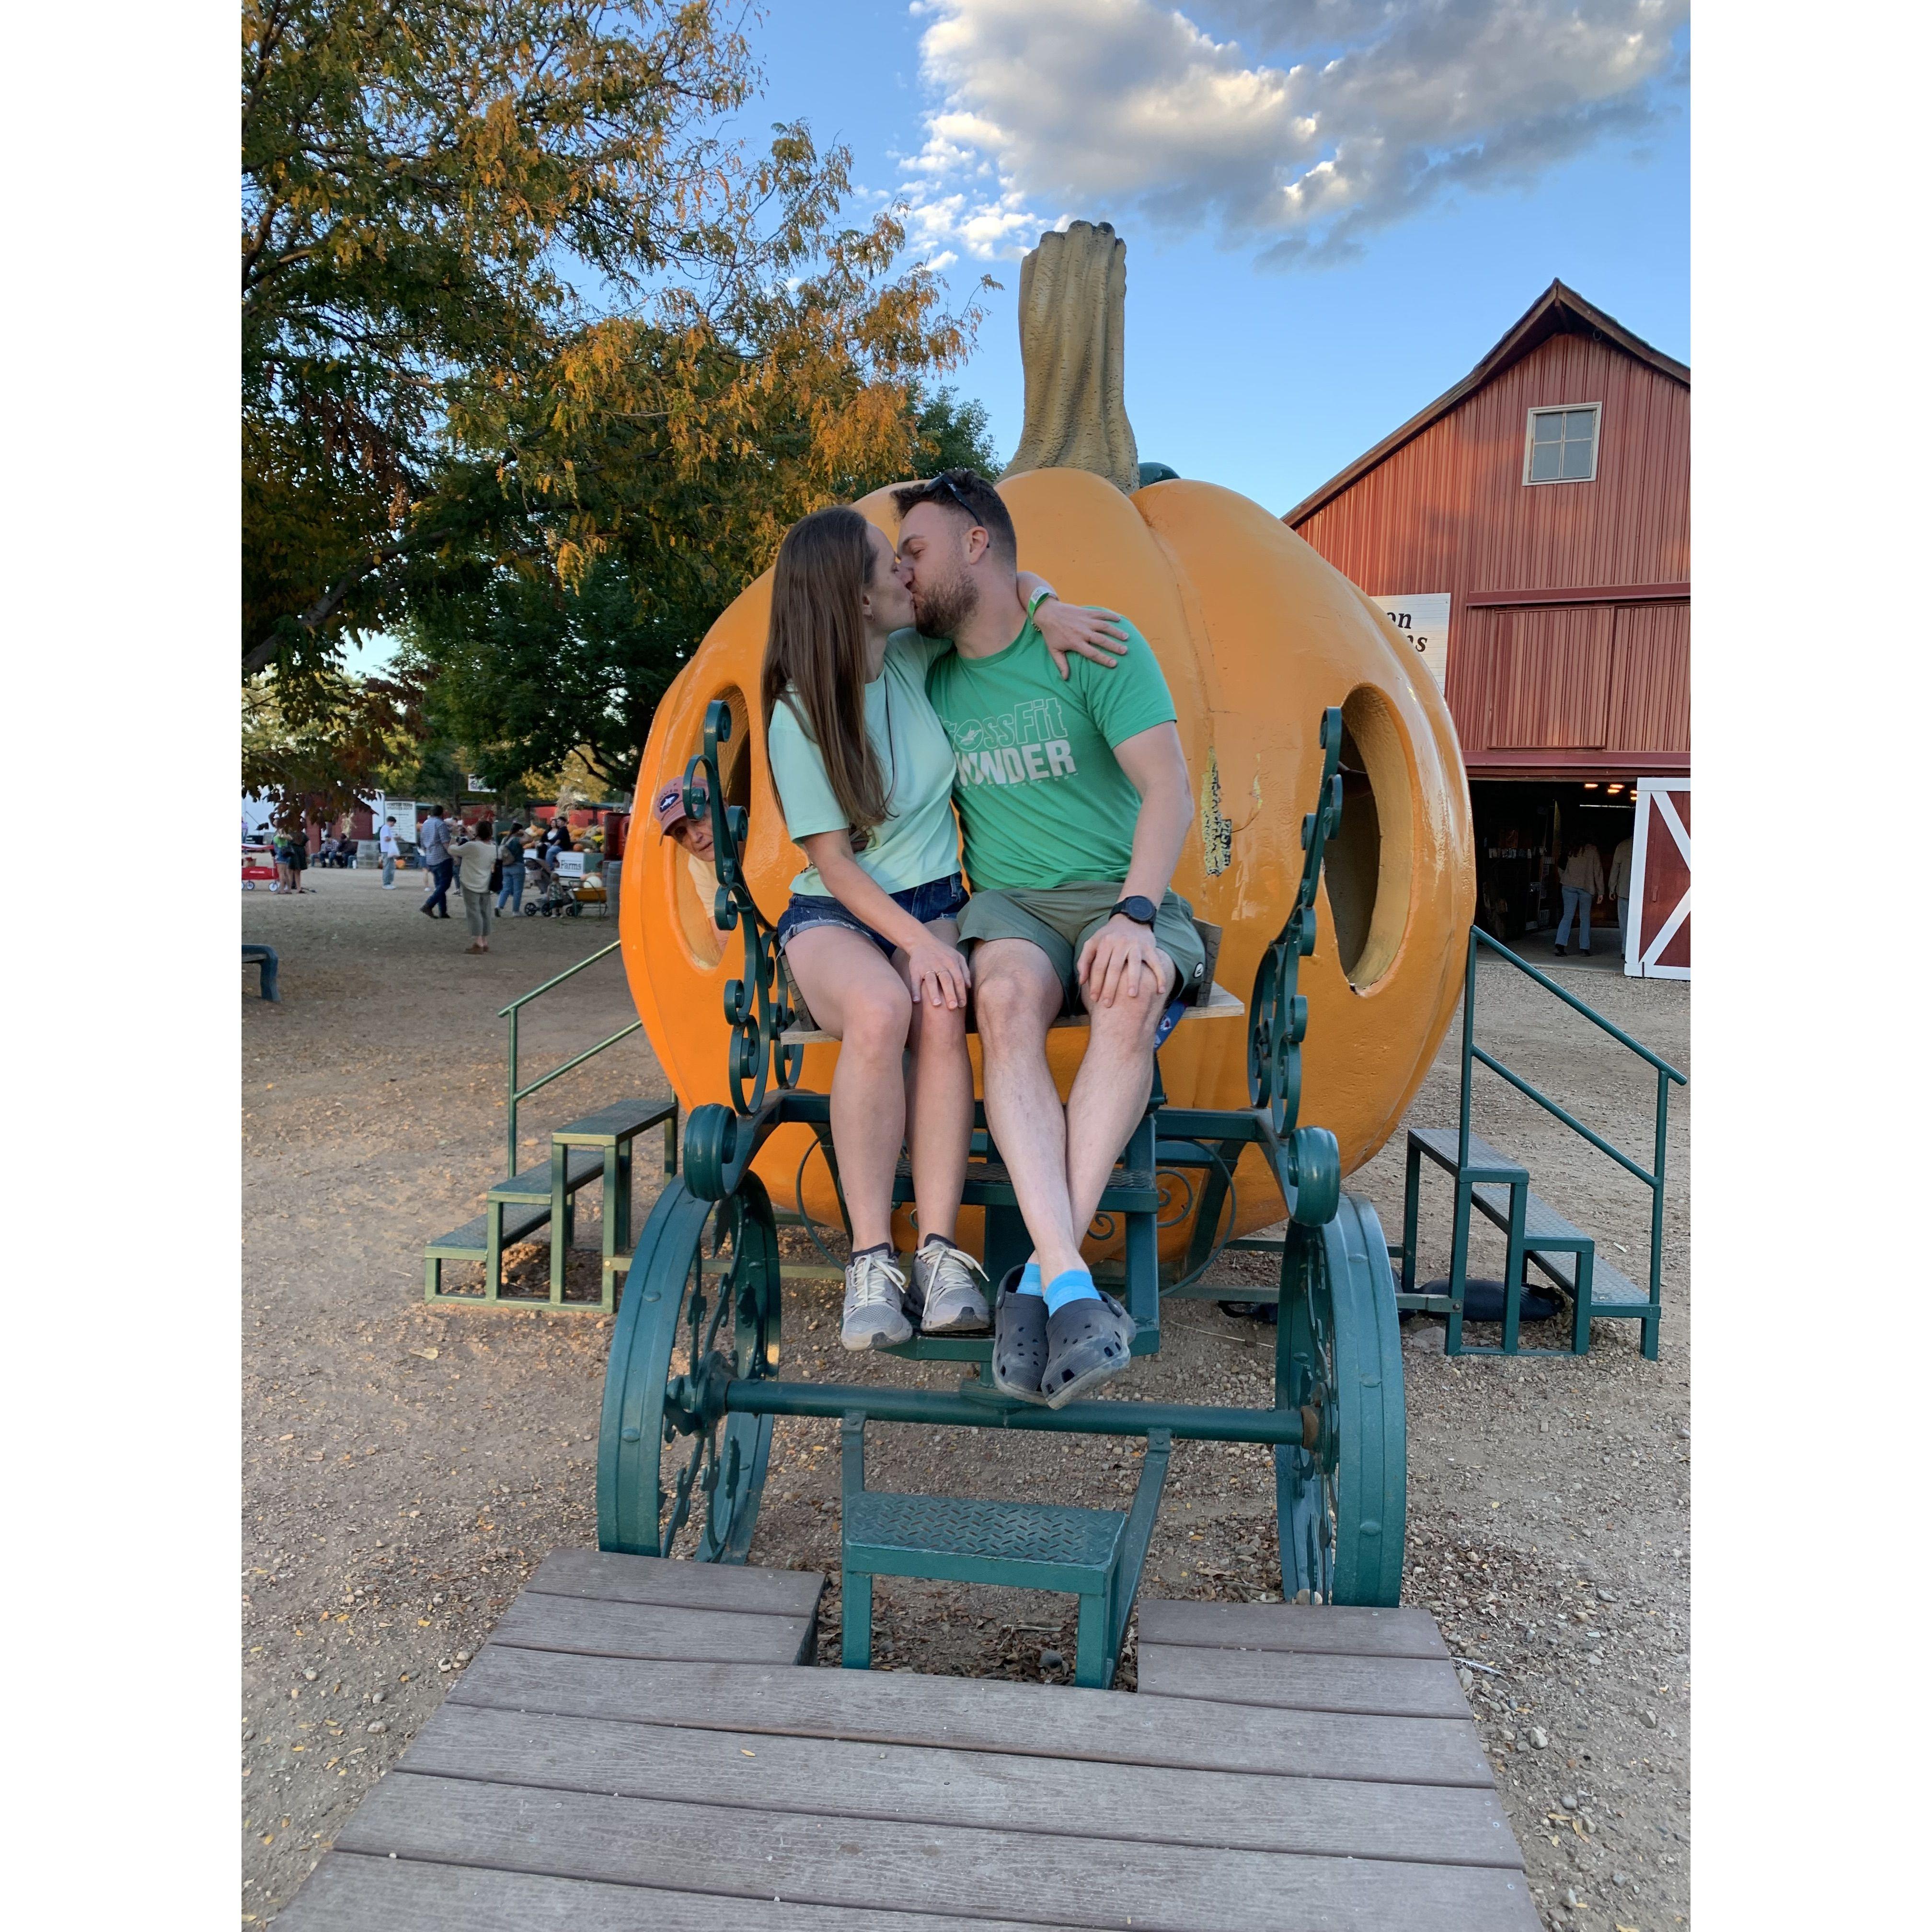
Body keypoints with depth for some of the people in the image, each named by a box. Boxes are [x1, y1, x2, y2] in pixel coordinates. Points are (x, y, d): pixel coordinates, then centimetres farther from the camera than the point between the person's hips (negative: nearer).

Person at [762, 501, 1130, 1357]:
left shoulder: (912, 657, 2)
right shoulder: (799, 713, -10)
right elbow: (832, 863, -11)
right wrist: (917, 942, -23)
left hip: (934, 903, 3)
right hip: (833, 915, -3)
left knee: (940, 1015, -32)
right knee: (879, 1007, -38)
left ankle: (940, 1251, -32)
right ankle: (872, 1258, -30)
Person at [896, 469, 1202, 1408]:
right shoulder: (932, 680, 15)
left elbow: (1169, 791, -11)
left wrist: (1134, 911, -27)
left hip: (1121, 891, -2)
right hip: (1009, 904, 2)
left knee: (1134, 991, -38)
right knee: (1007, 997, -35)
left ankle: (1036, 1283, -36)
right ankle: (1071, 1284, -42)